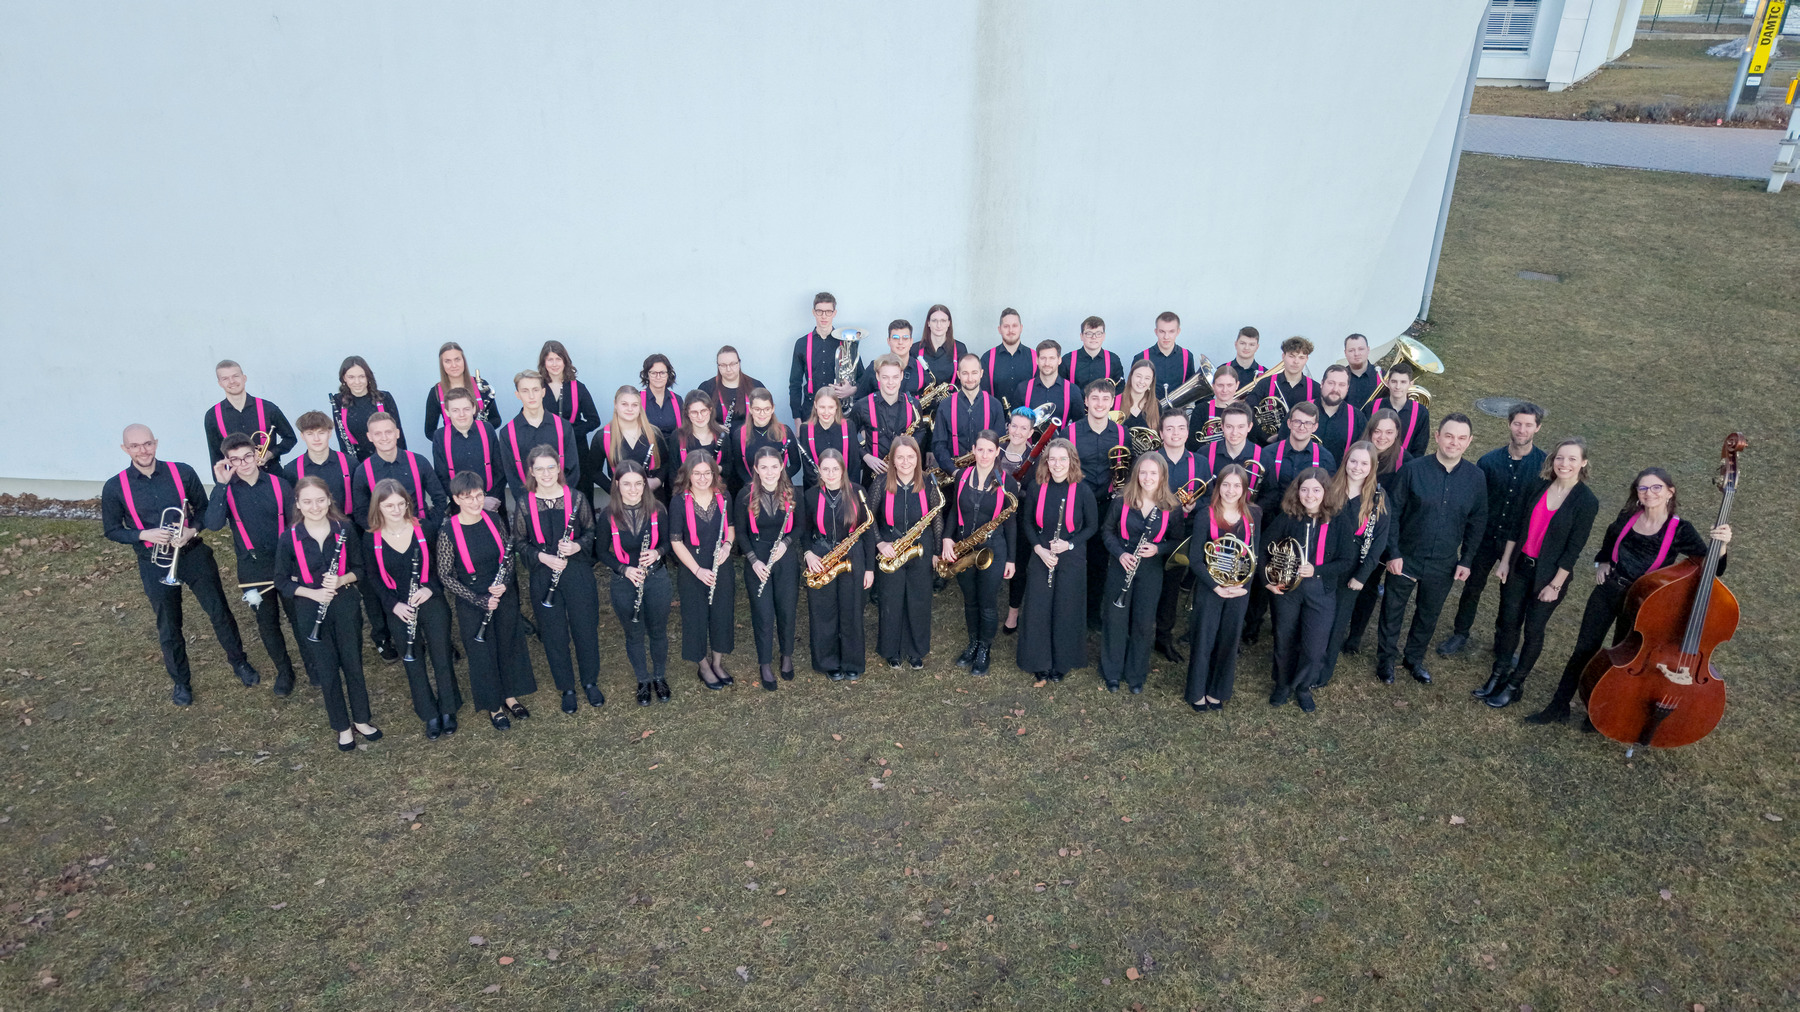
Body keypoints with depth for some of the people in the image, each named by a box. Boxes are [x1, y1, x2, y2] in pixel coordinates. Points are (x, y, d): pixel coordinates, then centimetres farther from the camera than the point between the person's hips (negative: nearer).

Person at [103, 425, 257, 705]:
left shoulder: (182, 473, -7)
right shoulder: (114, 488, -8)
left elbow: (202, 508, 4)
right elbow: (111, 530, 0)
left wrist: (193, 530, -16)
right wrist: (145, 535, -17)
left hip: (193, 554, 0)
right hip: (154, 564, 0)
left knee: (220, 612, 8)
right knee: (168, 628, 12)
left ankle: (239, 662, 29)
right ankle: (181, 681, 31)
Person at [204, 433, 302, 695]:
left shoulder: (279, 484, -4)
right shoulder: (226, 490, -4)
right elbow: (213, 524, -21)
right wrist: (221, 485, -23)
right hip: (252, 571, 1)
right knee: (268, 624, 14)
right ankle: (284, 671, 33)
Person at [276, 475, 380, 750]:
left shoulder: (345, 530, -8)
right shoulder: (289, 539, -10)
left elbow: (359, 569, 1)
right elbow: (281, 581, -2)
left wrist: (341, 580, -20)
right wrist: (312, 593, -17)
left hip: (345, 605, 1)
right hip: (310, 611, -1)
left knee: (353, 664, 12)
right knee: (327, 670, 9)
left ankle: (361, 720, 30)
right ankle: (342, 727, 26)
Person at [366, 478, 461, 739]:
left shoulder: (423, 528, -7)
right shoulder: (373, 538, -5)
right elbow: (374, 578, 2)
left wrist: (430, 588, -18)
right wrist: (394, 604, -11)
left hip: (432, 602, -1)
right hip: (398, 610, 1)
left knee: (442, 657, 5)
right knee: (413, 663, 9)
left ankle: (448, 710, 24)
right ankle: (430, 716, 24)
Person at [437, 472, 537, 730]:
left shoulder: (493, 520, -7)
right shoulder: (448, 532, -17)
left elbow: (510, 552, 5)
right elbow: (445, 575, -11)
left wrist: (504, 583, -12)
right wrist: (478, 599, -17)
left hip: (505, 597, 4)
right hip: (472, 605, -4)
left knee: (510, 645, 17)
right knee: (482, 654, 10)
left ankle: (510, 696, 39)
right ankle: (494, 706, 30)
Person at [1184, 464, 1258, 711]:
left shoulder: (1253, 515, -2)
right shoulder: (1206, 515, -11)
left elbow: (1257, 554, 3)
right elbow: (1195, 559, -10)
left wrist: (1244, 584, -10)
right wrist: (1216, 586, -18)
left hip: (1240, 590, 3)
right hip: (1209, 588, -3)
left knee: (1229, 642, 13)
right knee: (1203, 640, 6)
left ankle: (1217, 691, 31)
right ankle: (1197, 693, 25)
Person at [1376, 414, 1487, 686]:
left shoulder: (1476, 477, -5)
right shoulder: (1413, 469, -14)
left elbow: (1476, 523, 4)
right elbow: (1393, 513, -9)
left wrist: (1466, 560, 2)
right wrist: (1393, 553, -12)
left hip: (1443, 565, 2)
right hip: (1405, 559, -2)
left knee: (1429, 614, 19)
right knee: (1393, 610, 12)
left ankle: (1414, 658, 41)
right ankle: (1387, 658, 33)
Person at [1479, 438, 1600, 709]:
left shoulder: (1586, 501, -14)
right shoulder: (1538, 486, -1)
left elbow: (1573, 549, -13)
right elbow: (1518, 524, 5)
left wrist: (1555, 585, -13)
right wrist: (1504, 561, 3)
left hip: (1549, 575, -4)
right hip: (1518, 566, 4)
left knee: (1533, 631, 8)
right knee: (1508, 622, 12)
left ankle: (1514, 686, 22)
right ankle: (1498, 676, 27)